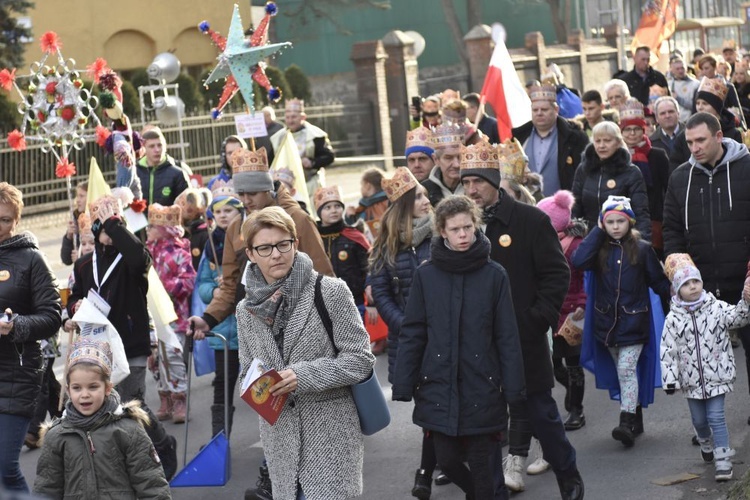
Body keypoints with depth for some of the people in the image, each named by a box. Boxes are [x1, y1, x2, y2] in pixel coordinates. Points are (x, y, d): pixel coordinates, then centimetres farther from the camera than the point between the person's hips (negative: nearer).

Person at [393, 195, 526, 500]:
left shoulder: (494, 275, -3)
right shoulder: (426, 275, -1)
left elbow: (507, 336, -2)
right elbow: (412, 334, 2)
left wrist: (513, 389, -5)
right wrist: (403, 387, -1)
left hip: (482, 388, -1)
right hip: (438, 387, 1)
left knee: (481, 465, 4)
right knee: (447, 459, 8)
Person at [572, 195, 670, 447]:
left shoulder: (642, 249, -1)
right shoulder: (599, 248, 3)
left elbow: (659, 282, 7)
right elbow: (579, 261, -17)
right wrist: (598, 231, -11)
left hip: (634, 321, -3)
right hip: (606, 320, 3)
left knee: (626, 369, -13)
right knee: (623, 371, 11)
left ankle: (627, 422, -17)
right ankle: (636, 420, 21)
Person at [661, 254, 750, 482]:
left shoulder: (716, 308, -5)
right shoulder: (673, 318, -5)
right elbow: (668, 350, -4)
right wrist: (670, 378, -8)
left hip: (717, 375, -2)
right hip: (691, 380, 2)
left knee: (716, 417, -5)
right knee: (699, 419, 15)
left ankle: (723, 460, -1)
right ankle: (707, 445, 44)